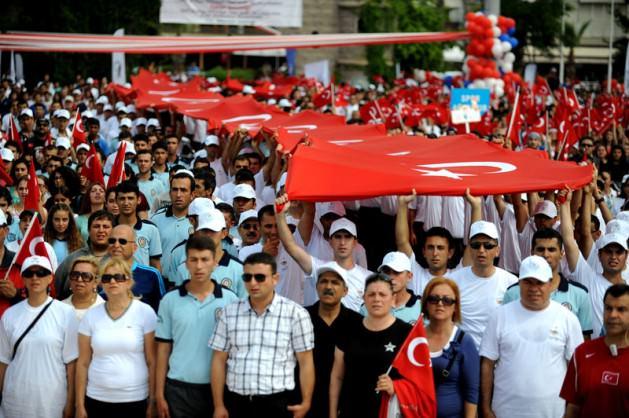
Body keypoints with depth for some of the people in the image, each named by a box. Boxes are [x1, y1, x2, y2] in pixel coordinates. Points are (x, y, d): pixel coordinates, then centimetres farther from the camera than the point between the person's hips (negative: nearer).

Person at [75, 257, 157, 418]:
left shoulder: (145, 312, -3)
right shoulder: (91, 316, 3)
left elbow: (152, 361, -3)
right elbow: (83, 363, 5)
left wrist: (152, 401, -5)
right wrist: (80, 404, 2)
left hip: (135, 400, -2)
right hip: (96, 399, 2)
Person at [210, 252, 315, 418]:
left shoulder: (296, 313, -2)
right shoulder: (229, 312, 6)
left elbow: (305, 362, -1)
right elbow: (219, 360, 7)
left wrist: (306, 402, -6)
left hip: (277, 402, -2)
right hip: (235, 401, 3)